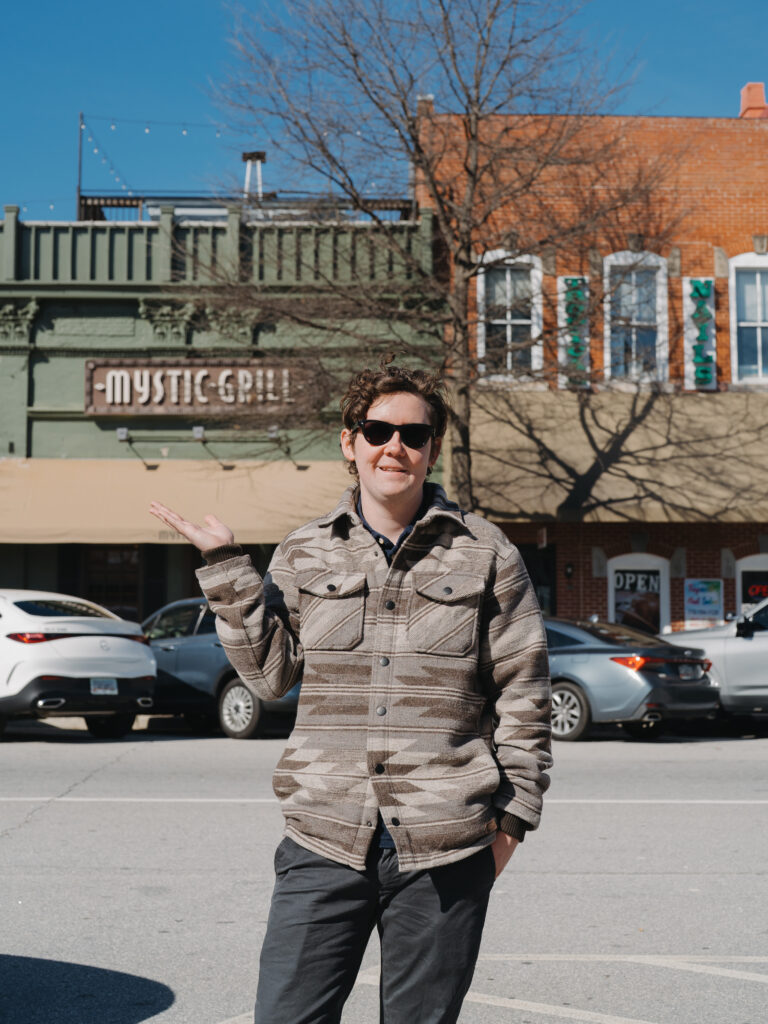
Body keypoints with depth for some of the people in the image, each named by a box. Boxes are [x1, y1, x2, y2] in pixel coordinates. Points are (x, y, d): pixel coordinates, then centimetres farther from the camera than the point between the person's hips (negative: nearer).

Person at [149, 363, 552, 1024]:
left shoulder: (485, 555, 3)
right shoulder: (304, 555, 9)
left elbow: (523, 693, 5)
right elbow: (269, 673, 5)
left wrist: (514, 815, 2)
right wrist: (225, 568, 0)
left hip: (446, 848, -1)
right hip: (325, 843, 1)